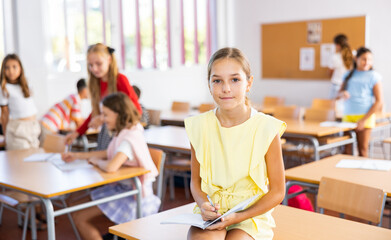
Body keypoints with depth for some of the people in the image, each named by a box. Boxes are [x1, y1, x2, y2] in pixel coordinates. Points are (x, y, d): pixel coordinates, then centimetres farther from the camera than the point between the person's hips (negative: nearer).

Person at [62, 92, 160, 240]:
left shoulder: (128, 139, -26)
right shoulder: (124, 133, 4)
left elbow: (111, 167, -39)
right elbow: (109, 154, 18)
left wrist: (95, 160, -17)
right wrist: (77, 156, 13)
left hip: (134, 197, -10)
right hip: (123, 188, 10)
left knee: (80, 218, -8)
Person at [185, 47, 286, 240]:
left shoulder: (266, 129, -9)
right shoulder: (199, 127, -2)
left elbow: (277, 191, -2)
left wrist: (239, 216, -13)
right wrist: (203, 204, -11)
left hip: (252, 214, -1)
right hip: (211, 214, 2)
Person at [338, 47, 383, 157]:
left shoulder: (373, 76, -1)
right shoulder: (349, 75, 12)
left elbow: (379, 101, -6)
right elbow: (339, 94, 18)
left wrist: (364, 119, -12)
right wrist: (342, 94, -9)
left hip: (365, 116, -3)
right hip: (348, 116, 4)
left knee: (362, 150, -1)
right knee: (347, 150, 0)